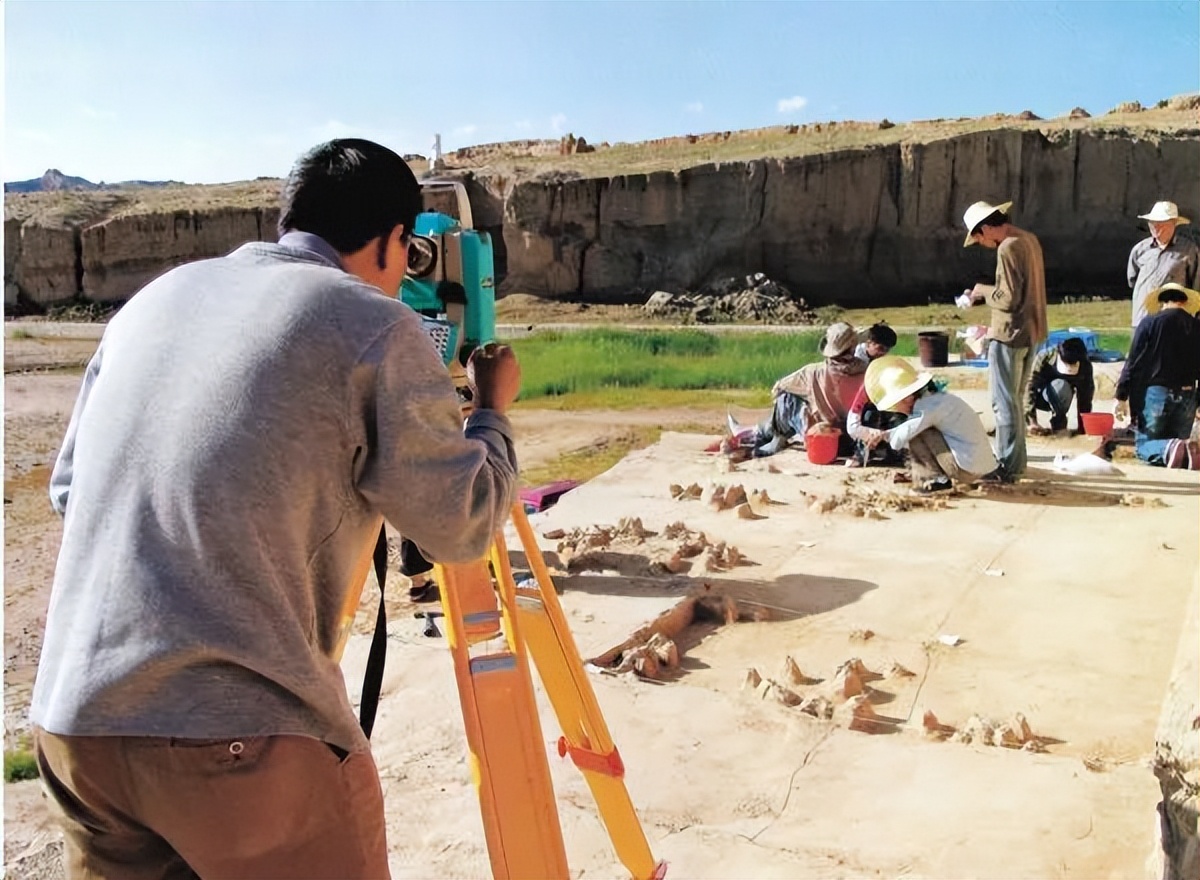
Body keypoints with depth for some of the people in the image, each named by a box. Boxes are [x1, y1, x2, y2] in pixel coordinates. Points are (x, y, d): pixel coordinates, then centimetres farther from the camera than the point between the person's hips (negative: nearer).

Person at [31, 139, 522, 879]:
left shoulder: (154, 298, 13)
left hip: (73, 719, 7)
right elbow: (463, 526, 0)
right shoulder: (374, 326, -5)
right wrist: (493, 411, 16)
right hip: (241, 731, -6)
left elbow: (70, 488, 19)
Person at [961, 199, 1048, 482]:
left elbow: (1009, 298, -22)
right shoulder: (1029, 240, 10)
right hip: (1031, 331, 10)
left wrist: (984, 290, -5)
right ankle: (1015, 461, 28)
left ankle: (1006, 467, 3)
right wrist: (983, 295, 13)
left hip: (1010, 335, -10)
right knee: (1015, 399, 18)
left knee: (1004, 402, -2)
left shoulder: (1008, 248, -19)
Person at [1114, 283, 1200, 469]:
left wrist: (1122, 396, 0)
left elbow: (1133, 362, -4)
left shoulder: (1150, 322, -3)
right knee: (1178, 441, 17)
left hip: (1155, 392, -3)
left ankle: (1170, 449, -30)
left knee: (1144, 445, 5)